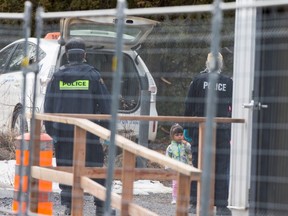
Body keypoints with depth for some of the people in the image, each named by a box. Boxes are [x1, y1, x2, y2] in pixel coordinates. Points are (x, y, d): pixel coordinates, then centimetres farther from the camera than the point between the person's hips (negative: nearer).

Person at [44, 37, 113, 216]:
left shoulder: (58, 76, 3)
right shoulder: (93, 75, -2)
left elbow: (49, 105, 3)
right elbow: (105, 105, -3)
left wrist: (50, 131, 9)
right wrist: (107, 131, 3)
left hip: (63, 132, 1)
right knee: (96, 168, 8)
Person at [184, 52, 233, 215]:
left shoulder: (198, 80, 0)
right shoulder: (229, 83, 2)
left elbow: (189, 105, 1)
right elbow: (234, 109, 5)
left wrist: (187, 128, 8)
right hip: (223, 131, 0)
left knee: (198, 165, 6)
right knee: (222, 168, 2)